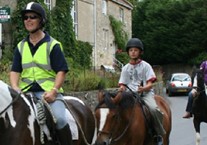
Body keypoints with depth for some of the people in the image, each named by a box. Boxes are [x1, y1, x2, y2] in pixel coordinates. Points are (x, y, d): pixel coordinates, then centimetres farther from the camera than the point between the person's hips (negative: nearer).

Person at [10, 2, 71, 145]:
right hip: (26, 92, 4)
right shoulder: (21, 46, 15)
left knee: (59, 119, -27)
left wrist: (53, 91, -18)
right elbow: (15, 71, 10)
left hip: (49, 91, -4)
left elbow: (61, 71, -3)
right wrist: (15, 88, -9)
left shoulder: (53, 45, 2)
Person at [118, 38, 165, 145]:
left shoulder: (145, 66, 5)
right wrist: (121, 89, -13)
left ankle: (159, 134, -14)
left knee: (153, 108, -33)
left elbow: (150, 84, -1)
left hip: (145, 93, -3)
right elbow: (122, 85, 12)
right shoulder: (125, 68, 14)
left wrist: (143, 88, -24)